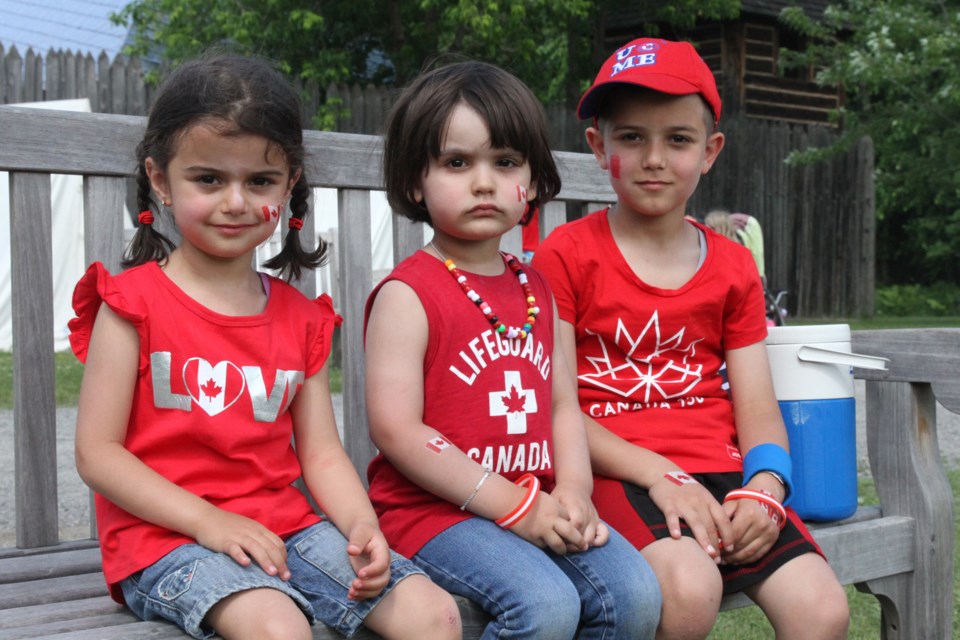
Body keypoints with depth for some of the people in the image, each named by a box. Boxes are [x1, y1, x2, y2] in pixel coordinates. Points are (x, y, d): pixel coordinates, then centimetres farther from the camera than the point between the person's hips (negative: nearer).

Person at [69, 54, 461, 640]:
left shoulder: (302, 318, 11)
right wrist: (209, 521, -16)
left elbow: (321, 452, 8)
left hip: (284, 525, 5)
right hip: (165, 537, -5)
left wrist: (363, 526, -12)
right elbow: (96, 453, -7)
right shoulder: (133, 302, -2)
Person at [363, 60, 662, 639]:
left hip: (538, 504, 7)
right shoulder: (407, 295, -8)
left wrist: (573, 489, -4)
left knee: (635, 592, -13)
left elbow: (562, 402, 17)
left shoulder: (537, 291, 16)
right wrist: (514, 506, -16)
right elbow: (396, 428, -15)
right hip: (434, 509, -6)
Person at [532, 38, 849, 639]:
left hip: (720, 471, 4)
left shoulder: (734, 267, 15)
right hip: (616, 473, -4)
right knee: (689, 588, -33)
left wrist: (765, 487, -11)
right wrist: (660, 476, -17)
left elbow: (758, 409, 10)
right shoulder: (566, 254, 1)